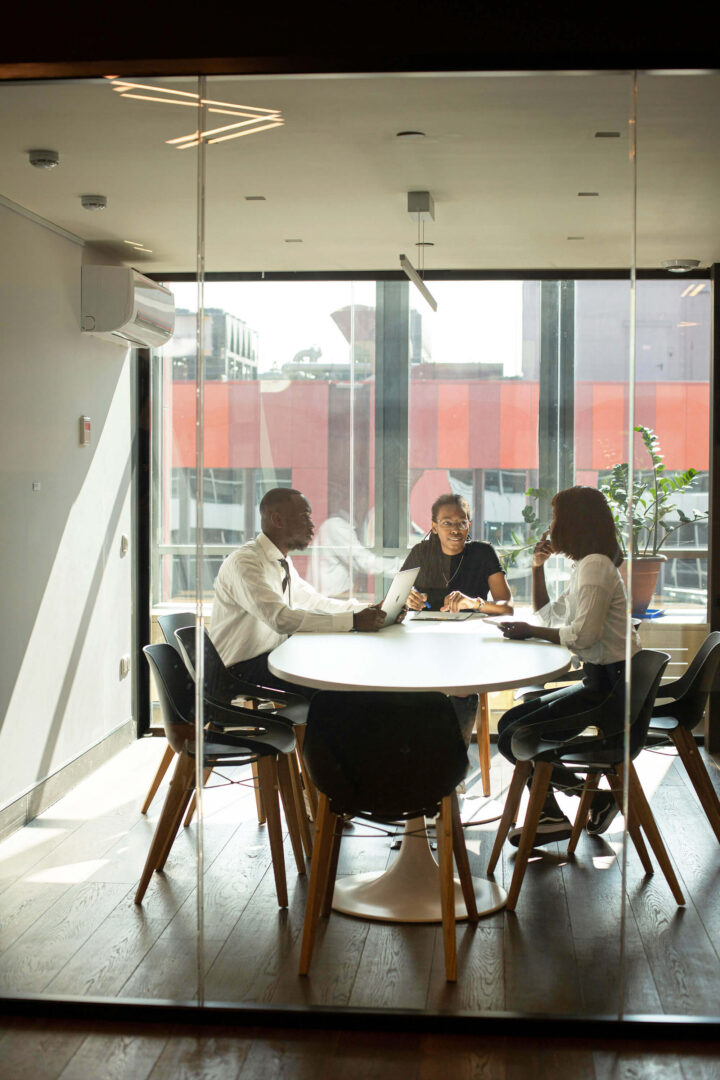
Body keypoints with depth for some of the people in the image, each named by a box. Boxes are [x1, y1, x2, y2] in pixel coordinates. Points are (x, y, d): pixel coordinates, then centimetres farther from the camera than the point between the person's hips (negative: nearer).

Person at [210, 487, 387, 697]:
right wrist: (353, 621, -31)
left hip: (272, 655, 9)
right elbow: (281, 619, -31)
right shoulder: (244, 562, -20)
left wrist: (368, 610, 3)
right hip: (242, 669, -9)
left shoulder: (283, 562, 11)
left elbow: (313, 601, 18)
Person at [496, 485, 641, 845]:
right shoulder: (585, 566, 17)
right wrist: (538, 566, 14)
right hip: (601, 680, 11)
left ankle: (596, 797, -2)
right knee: (513, 723, 12)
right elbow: (549, 616, 25)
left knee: (514, 739, -12)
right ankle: (547, 815, 11)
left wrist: (530, 631, -14)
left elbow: (584, 633, -26)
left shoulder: (595, 566, -16)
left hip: (611, 686, -11)